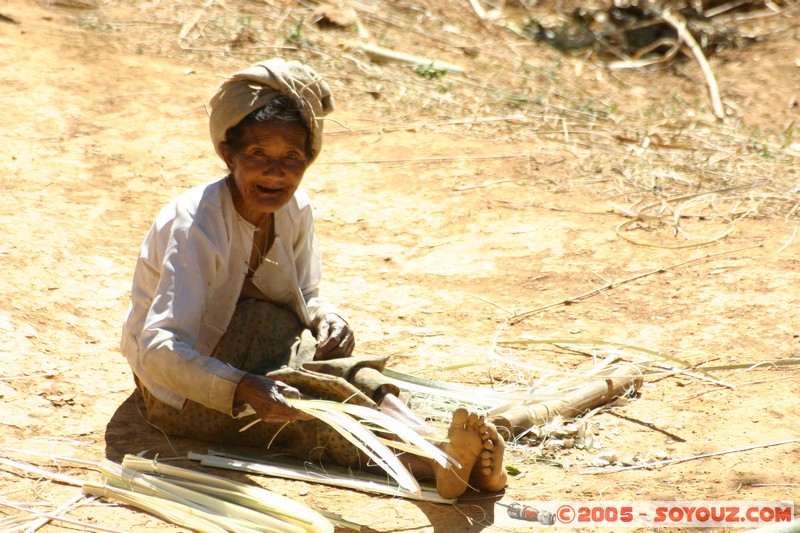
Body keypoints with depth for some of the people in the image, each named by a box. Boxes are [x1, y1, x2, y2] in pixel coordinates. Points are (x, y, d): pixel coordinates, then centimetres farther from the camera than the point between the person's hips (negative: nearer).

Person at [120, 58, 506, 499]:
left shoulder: (295, 209, -6)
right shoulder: (196, 225, -28)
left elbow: (305, 298, 8)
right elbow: (160, 348, -38)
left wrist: (327, 318, -17)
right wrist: (244, 389, -53)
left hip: (254, 368, 6)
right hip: (180, 393, -6)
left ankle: (445, 454, -38)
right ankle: (425, 462, -42)